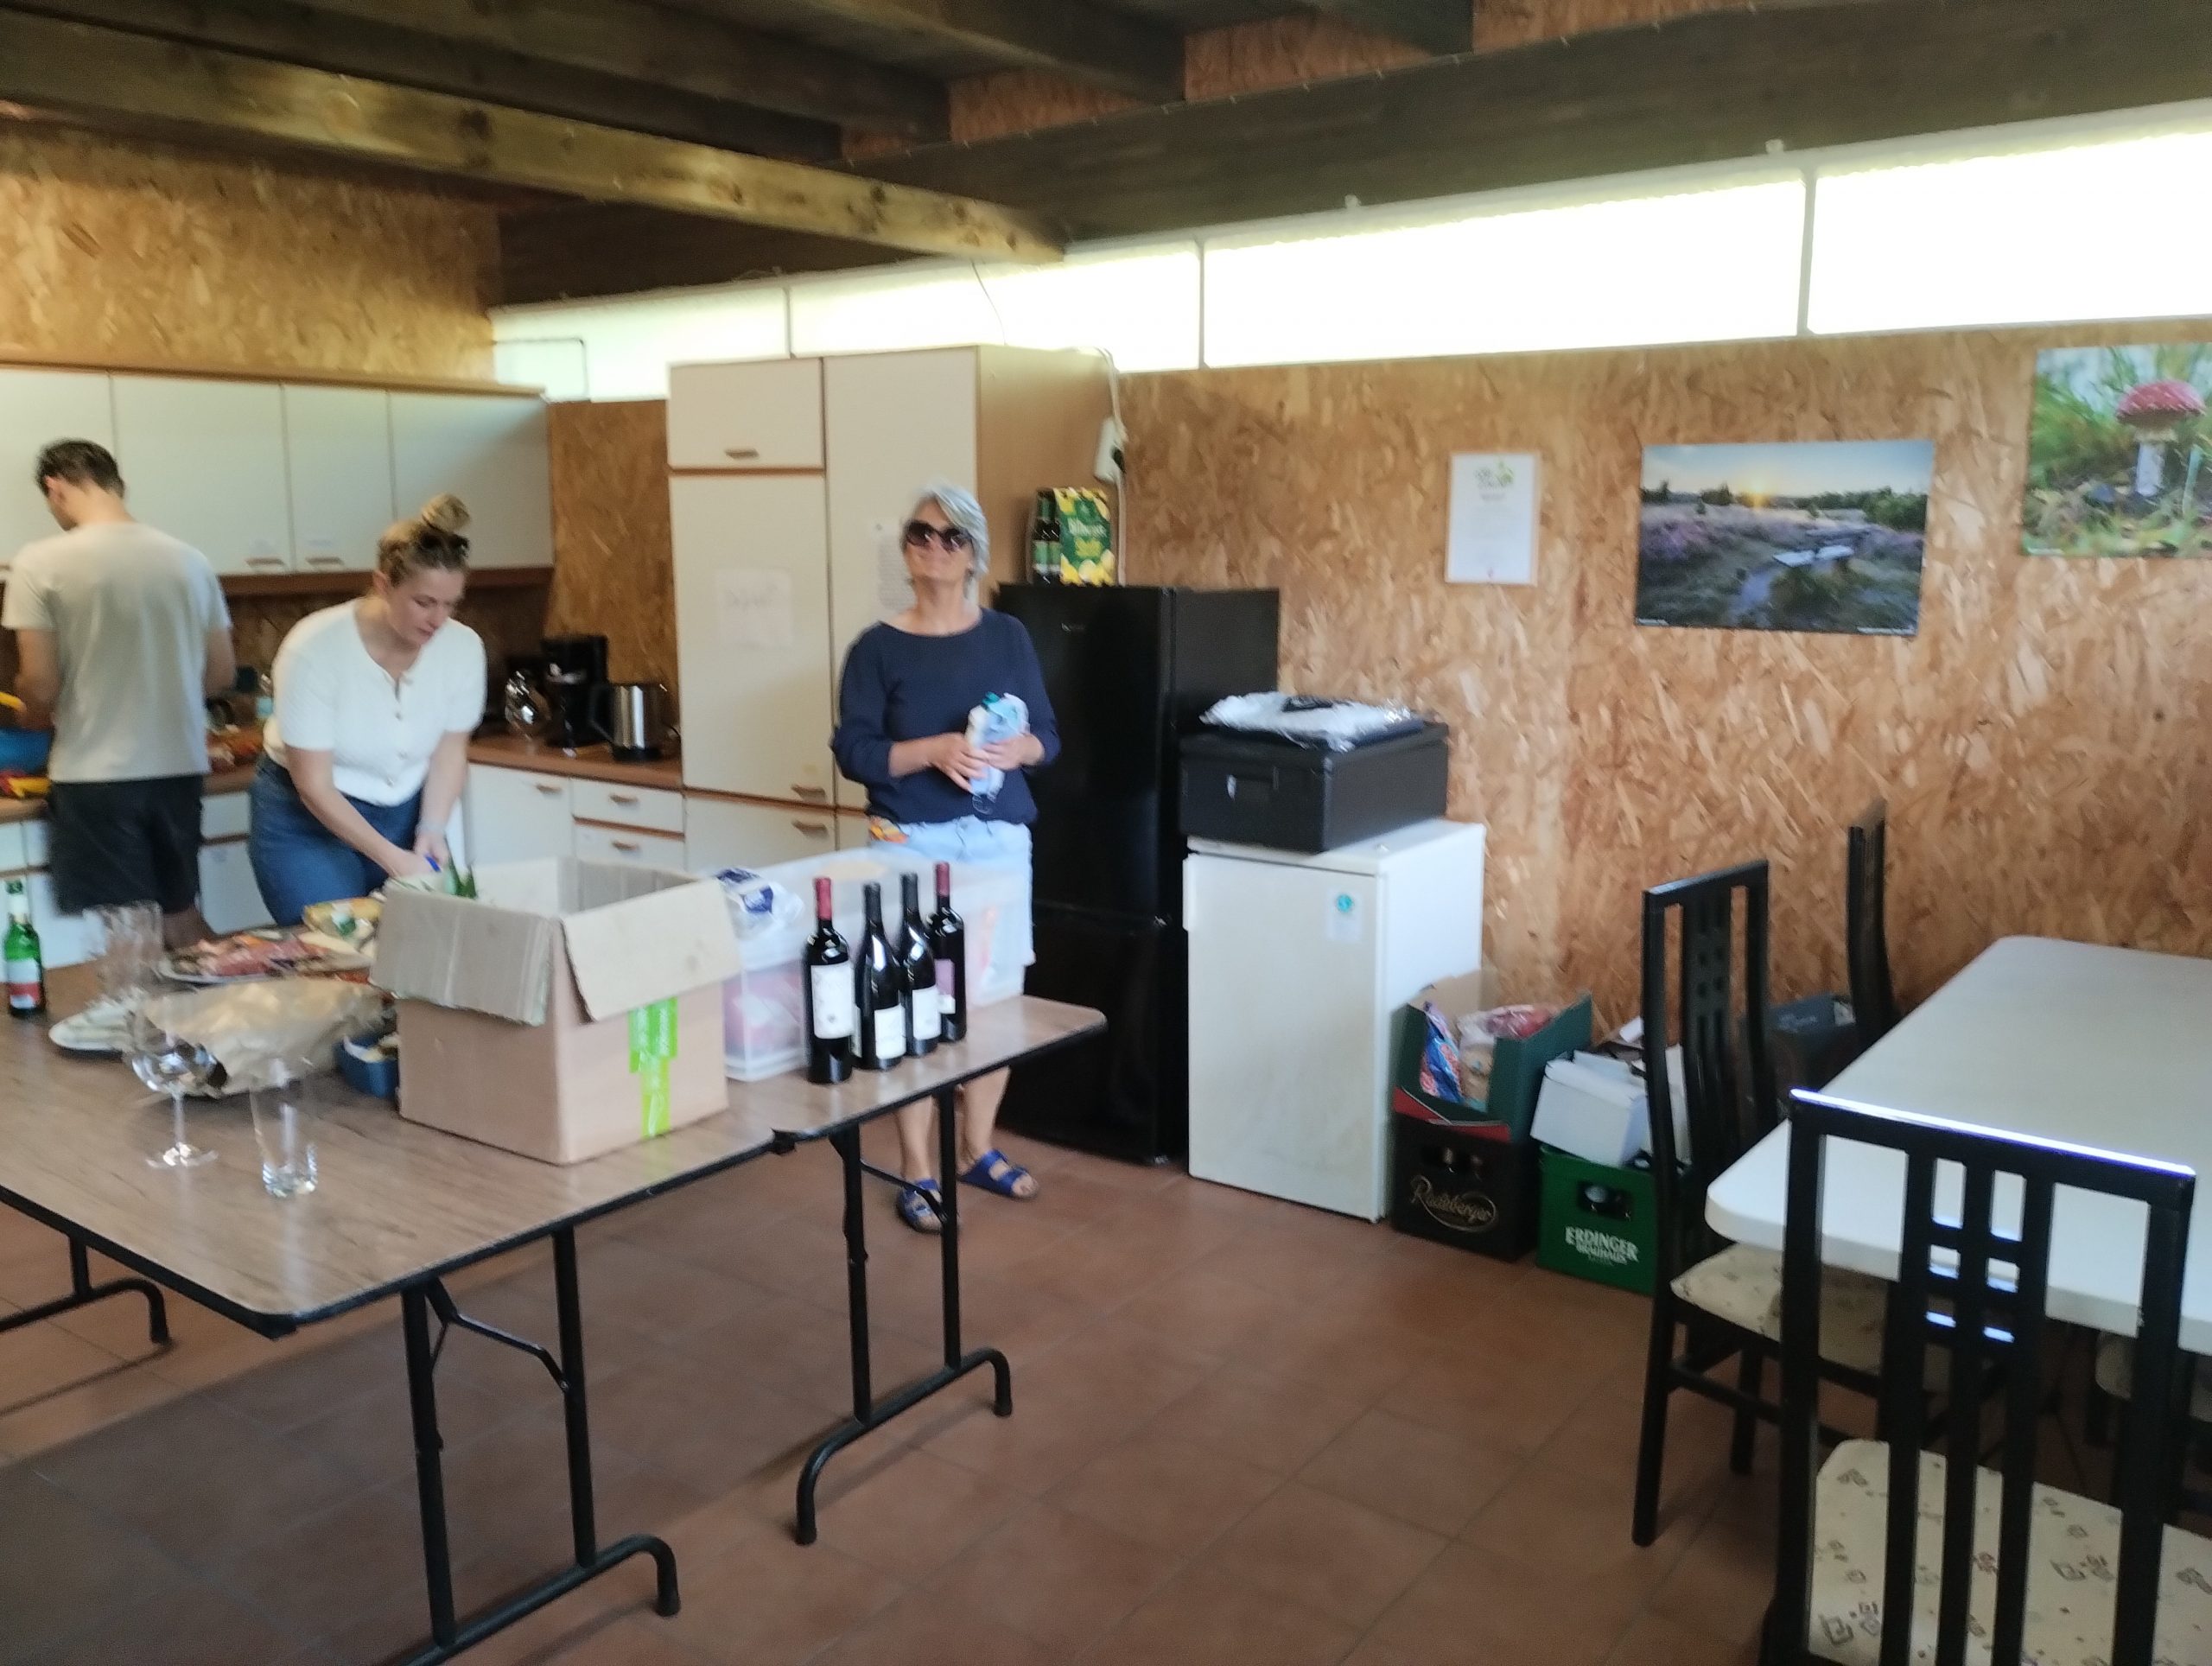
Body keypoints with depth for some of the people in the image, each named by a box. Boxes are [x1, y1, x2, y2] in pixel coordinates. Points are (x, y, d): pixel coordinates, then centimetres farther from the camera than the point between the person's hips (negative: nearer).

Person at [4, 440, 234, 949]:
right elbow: (222, 674, 8)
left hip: (95, 776, -4)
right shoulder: (189, 560, 3)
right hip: (180, 768, 4)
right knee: (182, 917, 18)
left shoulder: (42, 563, -9)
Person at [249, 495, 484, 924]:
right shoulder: (316, 647, -25)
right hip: (308, 816, -3)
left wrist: (432, 830, -15)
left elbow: (450, 750, -1)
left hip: (405, 809, 3)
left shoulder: (463, 647, -16)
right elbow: (314, 785, -20)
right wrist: (391, 858, -26)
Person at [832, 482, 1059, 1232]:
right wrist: (933, 751, -20)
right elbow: (853, 752, -6)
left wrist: (1017, 749, -14)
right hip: (912, 843, -3)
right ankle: (917, 1173, 10)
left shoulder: (1007, 638, 6)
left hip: (999, 838, 3)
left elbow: (1048, 736, 8)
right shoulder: (878, 648, -1)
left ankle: (978, 1150, 26)